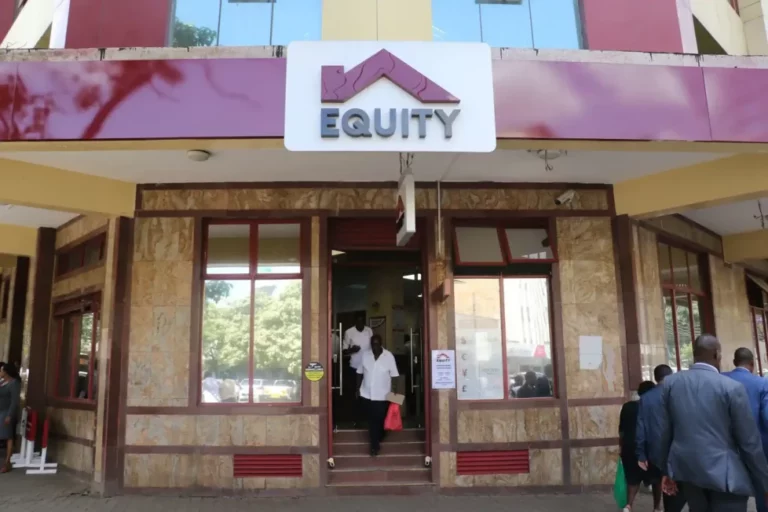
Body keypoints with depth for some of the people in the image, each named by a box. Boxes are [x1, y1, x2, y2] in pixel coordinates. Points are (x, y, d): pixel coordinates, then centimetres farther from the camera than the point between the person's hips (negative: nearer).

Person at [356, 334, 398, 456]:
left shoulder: (389, 356, -10)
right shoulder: (365, 355, -3)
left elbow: (394, 375, -7)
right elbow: (360, 372, 6)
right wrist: (358, 388, 6)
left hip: (382, 395, -2)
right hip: (367, 394, 2)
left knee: (380, 419, 9)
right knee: (372, 420, 8)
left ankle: (377, 441, 36)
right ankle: (375, 445, 21)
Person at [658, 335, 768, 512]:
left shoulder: (670, 382, -2)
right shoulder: (732, 387, -12)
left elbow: (664, 432, 3)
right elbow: (749, 442, -7)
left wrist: (666, 470, 13)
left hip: (685, 469, 4)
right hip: (724, 475, -4)